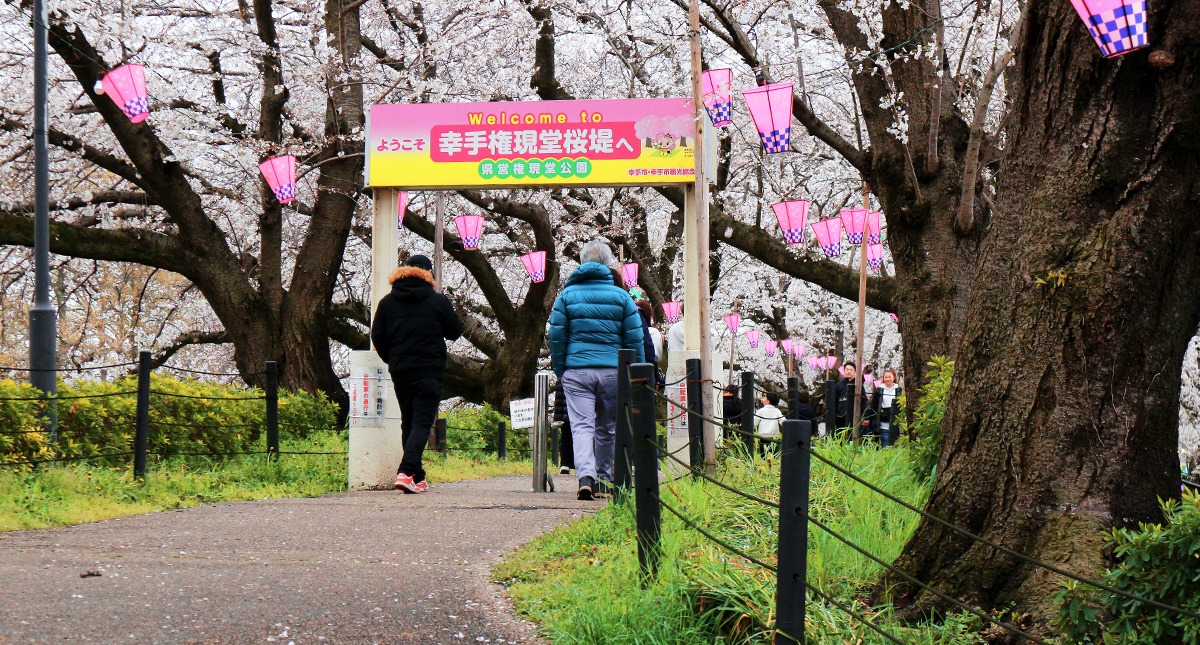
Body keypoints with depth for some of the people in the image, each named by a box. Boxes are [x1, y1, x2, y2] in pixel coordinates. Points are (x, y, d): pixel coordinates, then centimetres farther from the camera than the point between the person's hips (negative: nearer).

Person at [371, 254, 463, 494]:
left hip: (399, 372, 4)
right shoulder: (438, 301, -3)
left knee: (408, 422, 14)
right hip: (429, 371, -4)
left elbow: (377, 336, 6)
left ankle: (417, 478, 14)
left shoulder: (387, 302, 6)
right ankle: (406, 472, -25)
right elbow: (455, 332, 4)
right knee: (422, 422, -7)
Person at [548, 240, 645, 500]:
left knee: (582, 426, -5)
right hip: (613, 371, 1)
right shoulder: (621, 296, 5)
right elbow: (636, 339, 4)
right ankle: (604, 478, 21)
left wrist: (560, 370, 12)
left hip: (577, 371, -1)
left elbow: (556, 336, 3)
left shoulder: (567, 295, 5)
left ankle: (585, 476, -25)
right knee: (608, 429, 14)